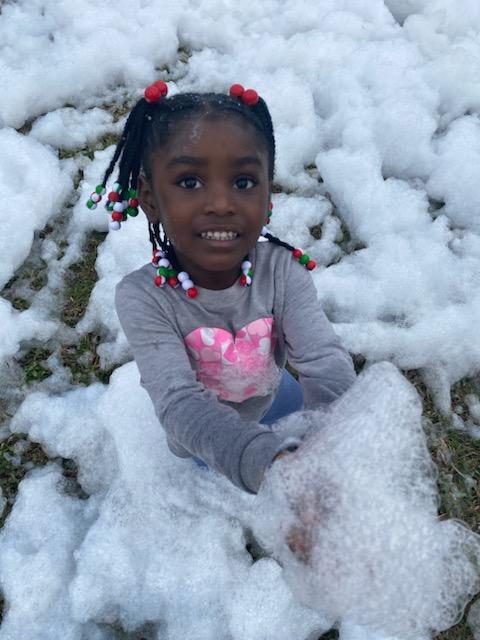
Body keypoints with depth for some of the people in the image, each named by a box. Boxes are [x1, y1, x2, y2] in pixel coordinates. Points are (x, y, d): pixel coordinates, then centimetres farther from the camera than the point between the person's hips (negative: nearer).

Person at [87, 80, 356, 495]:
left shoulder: (283, 270, -30)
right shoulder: (143, 298, -36)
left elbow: (328, 365, -39)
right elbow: (181, 405, -46)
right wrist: (266, 459, -65)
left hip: (274, 399, 2)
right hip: (207, 439, -1)